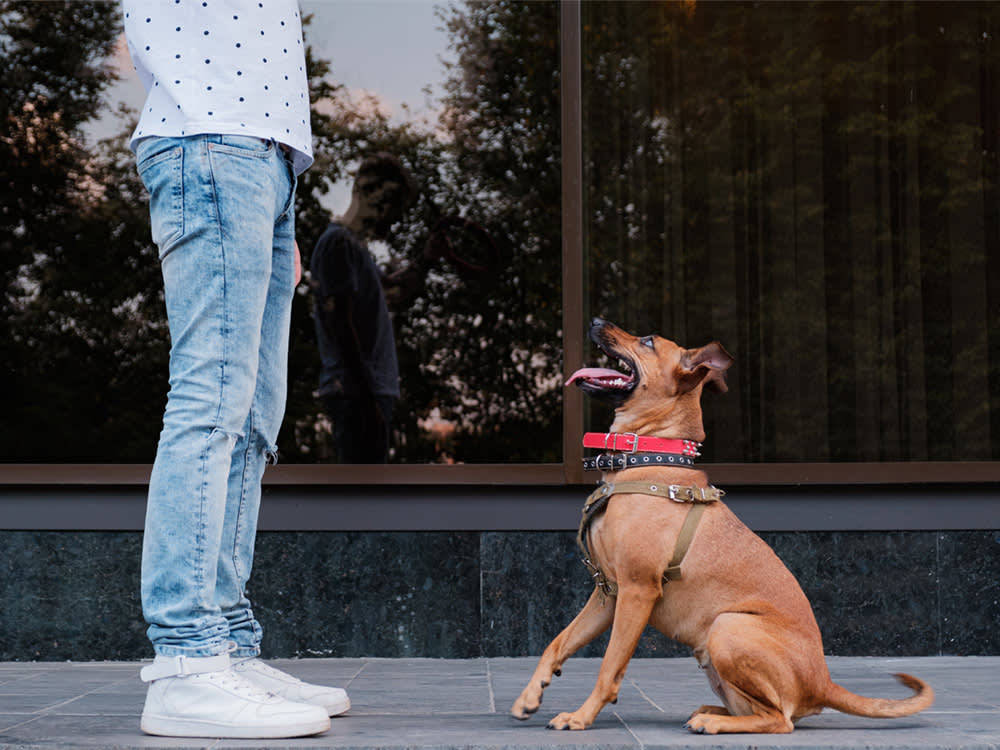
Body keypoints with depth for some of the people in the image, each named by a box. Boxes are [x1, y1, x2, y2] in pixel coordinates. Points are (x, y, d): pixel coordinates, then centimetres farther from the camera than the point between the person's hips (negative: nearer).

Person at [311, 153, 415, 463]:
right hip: (356, 393, -10)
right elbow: (340, 326, -16)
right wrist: (367, 400, -19)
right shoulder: (338, 242, -10)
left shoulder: (355, 243, 20)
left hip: (373, 391, 10)